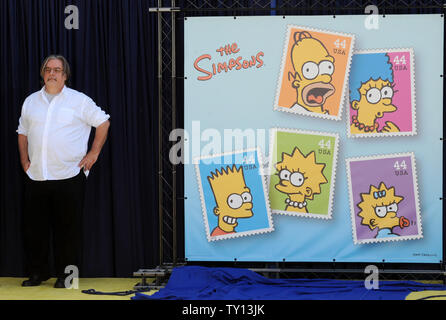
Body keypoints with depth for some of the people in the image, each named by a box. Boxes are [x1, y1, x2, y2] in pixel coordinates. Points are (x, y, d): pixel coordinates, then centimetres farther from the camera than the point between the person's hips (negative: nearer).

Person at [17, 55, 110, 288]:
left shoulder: (78, 100, 2)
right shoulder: (31, 102, 13)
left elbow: (103, 123, 5)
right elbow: (22, 132, 23)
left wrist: (93, 154, 0)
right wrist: (24, 160, 11)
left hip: (69, 175, -4)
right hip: (36, 177, 4)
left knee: (67, 229, 0)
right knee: (34, 227, 6)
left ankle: (66, 276, 9)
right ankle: (37, 272, 18)